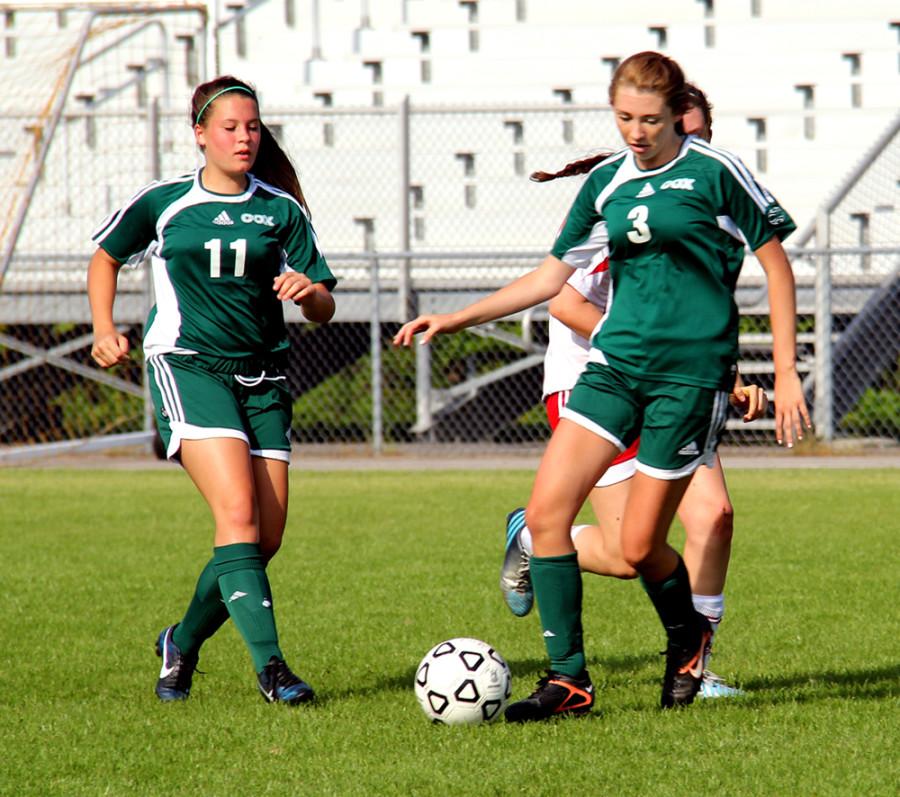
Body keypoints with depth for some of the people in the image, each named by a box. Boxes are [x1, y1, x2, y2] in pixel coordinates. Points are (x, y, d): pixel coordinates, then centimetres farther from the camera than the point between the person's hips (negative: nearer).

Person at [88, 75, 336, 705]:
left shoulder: (281, 209, 7)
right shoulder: (162, 203, 3)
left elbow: (324, 309, 7)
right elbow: (106, 256, 21)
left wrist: (308, 291, -16)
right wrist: (104, 329, 9)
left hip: (263, 376, 4)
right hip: (187, 366, -3)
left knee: (266, 538, -1)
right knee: (237, 511, -22)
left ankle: (183, 643, 23)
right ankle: (270, 665, -27)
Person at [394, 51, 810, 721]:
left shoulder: (716, 172, -5)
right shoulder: (607, 182, 10)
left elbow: (776, 263, 0)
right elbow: (554, 275, 17)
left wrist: (787, 372, -4)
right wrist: (454, 320, 12)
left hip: (692, 371, -5)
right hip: (614, 364, 5)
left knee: (640, 546, -4)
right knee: (546, 511, -10)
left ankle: (688, 637, 29)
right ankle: (569, 679, -3)